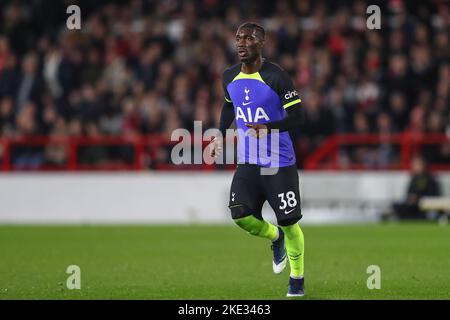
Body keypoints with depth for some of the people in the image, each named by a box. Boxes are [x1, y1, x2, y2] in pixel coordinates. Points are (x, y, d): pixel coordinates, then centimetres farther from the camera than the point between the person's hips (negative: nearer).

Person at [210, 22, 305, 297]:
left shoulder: (277, 77, -16)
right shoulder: (230, 77, 4)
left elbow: (296, 118, -17)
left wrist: (268, 127, -31)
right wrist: (221, 135, 14)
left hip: (279, 163, -5)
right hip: (248, 163, 5)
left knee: (288, 222, 0)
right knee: (241, 216, -10)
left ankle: (297, 279, 18)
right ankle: (276, 238, 23)